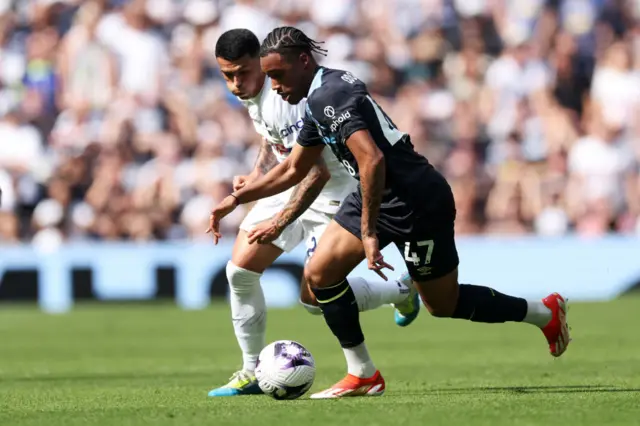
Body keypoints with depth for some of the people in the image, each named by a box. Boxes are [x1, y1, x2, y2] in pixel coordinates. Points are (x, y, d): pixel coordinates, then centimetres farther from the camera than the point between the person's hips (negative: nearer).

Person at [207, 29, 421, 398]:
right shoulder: (252, 93, -1)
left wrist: (278, 223, -32)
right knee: (240, 270, -3)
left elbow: (316, 174, -33)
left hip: (333, 194, -9)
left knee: (316, 298, -11)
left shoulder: (283, 100, -31)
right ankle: (252, 373, 8)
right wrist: (255, 176, 4)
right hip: (291, 185, 9)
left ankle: (402, 290, 15)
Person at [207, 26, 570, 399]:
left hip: (417, 204, -10)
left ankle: (546, 313, 25)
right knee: (319, 273, -1)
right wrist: (236, 199, 18)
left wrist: (369, 232, -27)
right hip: (379, 198, 10)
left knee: (444, 306, 6)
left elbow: (372, 159, -33)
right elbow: (293, 169, 21)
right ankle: (362, 375, 6)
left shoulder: (330, 97, -22)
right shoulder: (320, 97, 9)